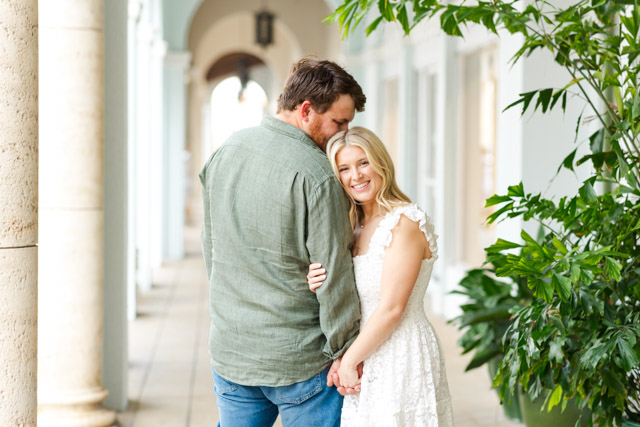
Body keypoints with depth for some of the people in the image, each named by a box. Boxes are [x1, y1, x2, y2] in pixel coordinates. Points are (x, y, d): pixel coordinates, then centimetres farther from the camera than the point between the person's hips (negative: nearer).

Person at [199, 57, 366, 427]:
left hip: (230, 352, 6)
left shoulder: (224, 153, 4)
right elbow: (333, 272, -16)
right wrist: (345, 349, -5)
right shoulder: (316, 174, -18)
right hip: (300, 358, -6)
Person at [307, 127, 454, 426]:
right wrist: (322, 287, -5)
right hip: (367, 363, 8)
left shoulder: (404, 222, -14)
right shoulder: (355, 227, 11)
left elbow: (392, 308, -17)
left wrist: (349, 359, -10)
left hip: (402, 359, -8)